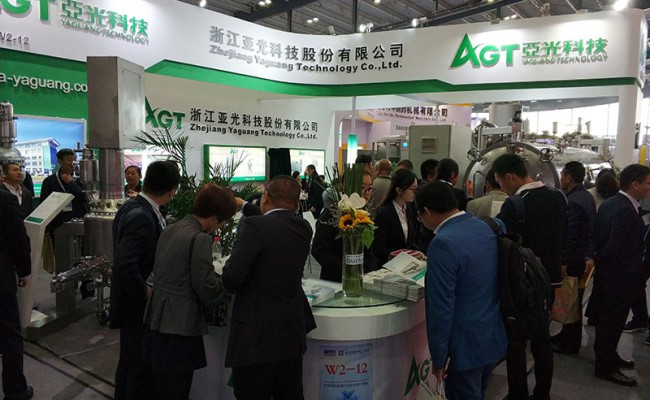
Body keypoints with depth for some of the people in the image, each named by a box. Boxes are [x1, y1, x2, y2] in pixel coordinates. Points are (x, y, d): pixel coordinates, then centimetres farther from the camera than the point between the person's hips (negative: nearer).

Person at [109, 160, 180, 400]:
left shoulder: (132, 207, 2)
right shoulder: (141, 217, -27)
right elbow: (124, 265, -34)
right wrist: (146, 293, -21)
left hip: (132, 300, 10)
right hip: (137, 306, -10)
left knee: (130, 361, 25)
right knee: (141, 365, 6)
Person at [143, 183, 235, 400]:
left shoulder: (169, 230, 8)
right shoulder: (199, 239, -19)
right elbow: (208, 289, -18)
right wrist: (226, 282, 3)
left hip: (157, 319, 9)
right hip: (180, 326, -8)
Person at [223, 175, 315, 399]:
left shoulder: (253, 226, -17)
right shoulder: (304, 229, 3)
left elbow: (232, 276, -24)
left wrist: (234, 289, 0)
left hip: (255, 339, -6)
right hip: (292, 337, 7)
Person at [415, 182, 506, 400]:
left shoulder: (443, 243, -24)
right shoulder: (487, 228, 2)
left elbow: (441, 306, -23)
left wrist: (438, 356, -14)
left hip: (466, 345, -8)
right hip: (494, 338, 8)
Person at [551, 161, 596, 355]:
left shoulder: (573, 201, -22)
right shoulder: (587, 196, 8)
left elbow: (570, 235, -24)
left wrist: (563, 262, -20)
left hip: (574, 259, -10)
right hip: (585, 256, 10)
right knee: (574, 299, 19)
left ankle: (570, 343, 14)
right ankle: (567, 334, 32)